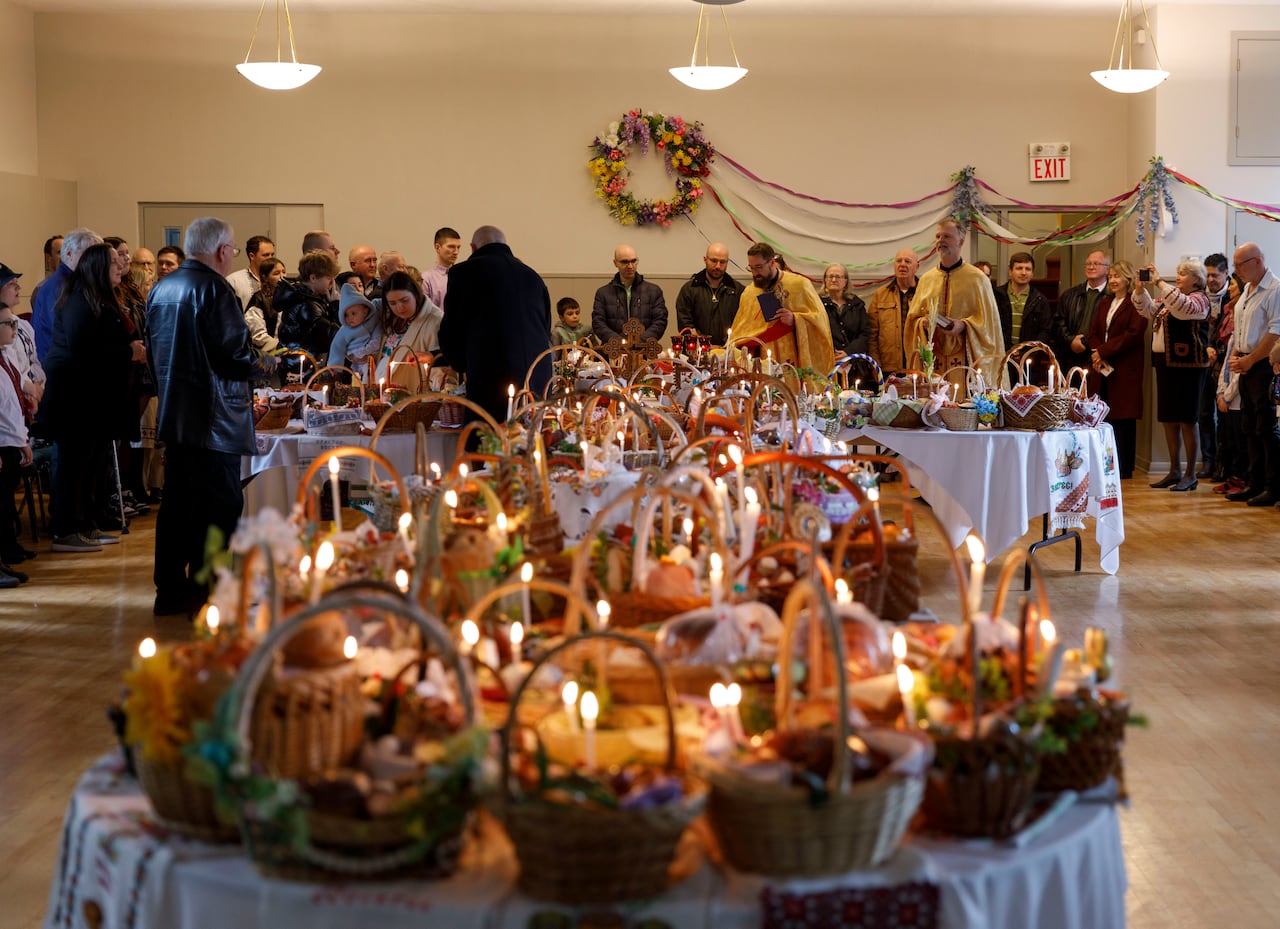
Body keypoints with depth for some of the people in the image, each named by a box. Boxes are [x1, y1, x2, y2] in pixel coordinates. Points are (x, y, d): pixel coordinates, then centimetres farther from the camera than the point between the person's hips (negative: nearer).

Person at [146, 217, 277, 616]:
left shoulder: (160, 289, 11)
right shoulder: (213, 289, -16)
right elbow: (236, 356, -19)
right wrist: (266, 362, -1)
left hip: (173, 414, 9)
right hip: (214, 417, -9)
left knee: (178, 502, 14)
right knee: (220, 507, -2)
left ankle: (171, 589, 19)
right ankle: (207, 594, -1)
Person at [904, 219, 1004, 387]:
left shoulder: (978, 279, 3)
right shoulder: (926, 279, 14)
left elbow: (988, 321, 0)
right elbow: (913, 319, 15)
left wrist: (963, 326, -15)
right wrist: (923, 323, -6)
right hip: (932, 360, 3)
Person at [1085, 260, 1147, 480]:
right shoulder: (1104, 303, 20)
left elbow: (1133, 334, -14)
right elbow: (1094, 332, 15)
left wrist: (1104, 351, -13)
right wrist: (1096, 354, -5)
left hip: (1125, 369, -6)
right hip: (1102, 369, 6)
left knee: (1123, 419, -3)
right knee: (1103, 418, 2)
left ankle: (1124, 469, 1)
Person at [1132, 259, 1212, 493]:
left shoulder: (1199, 299, -8)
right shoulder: (1169, 298, 18)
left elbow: (1182, 307, -27)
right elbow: (1148, 310, 17)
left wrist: (1158, 283, -26)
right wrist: (1140, 288, 1)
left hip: (1187, 365, -9)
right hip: (1165, 364, 9)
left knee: (1187, 419, -5)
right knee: (1169, 419, 11)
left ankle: (1190, 475, 0)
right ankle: (1174, 471, 19)